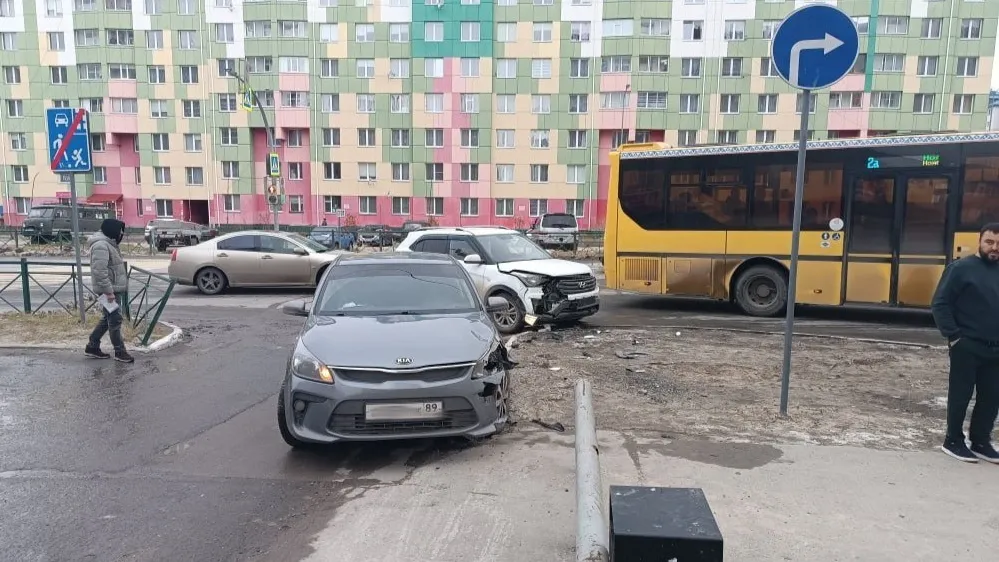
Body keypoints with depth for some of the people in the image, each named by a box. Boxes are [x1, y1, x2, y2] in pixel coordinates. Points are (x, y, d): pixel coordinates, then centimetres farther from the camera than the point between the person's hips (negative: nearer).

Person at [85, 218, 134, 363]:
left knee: (108, 319, 17)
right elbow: (100, 271, -26)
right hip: (110, 290, -11)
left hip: (115, 288, 11)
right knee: (115, 320, -3)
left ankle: (92, 347, 26)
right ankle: (119, 351, 4)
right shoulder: (101, 245, -18)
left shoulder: (108, 243, 16)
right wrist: (108, 291, -26)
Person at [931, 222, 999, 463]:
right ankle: (953, 441, 16)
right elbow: (940, 304, -10)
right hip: (967, 346, -5)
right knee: (961, 394, 4)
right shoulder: (962, 268, -9)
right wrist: (953, 336, -14)